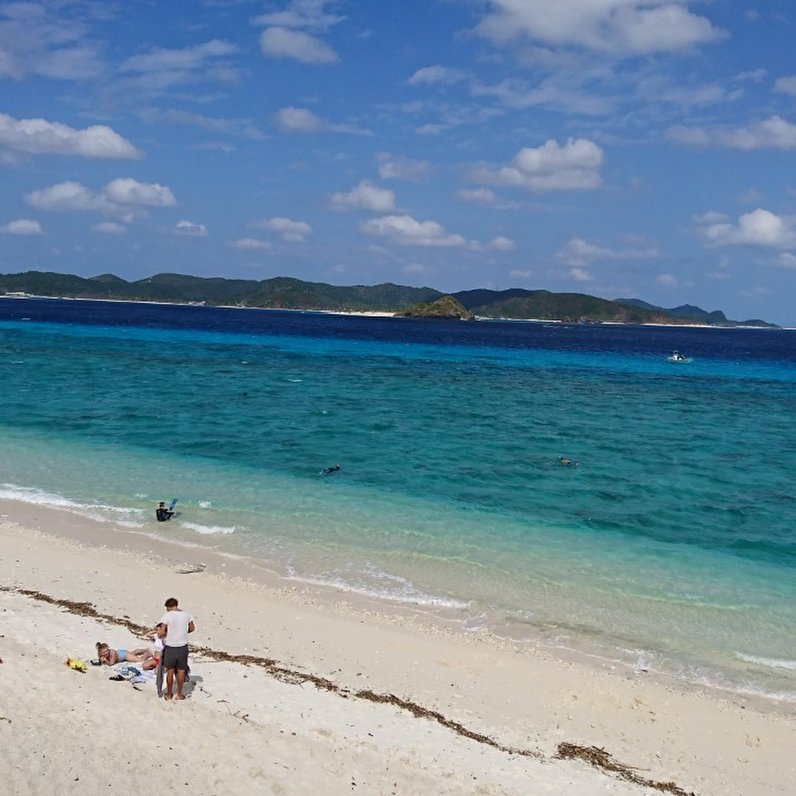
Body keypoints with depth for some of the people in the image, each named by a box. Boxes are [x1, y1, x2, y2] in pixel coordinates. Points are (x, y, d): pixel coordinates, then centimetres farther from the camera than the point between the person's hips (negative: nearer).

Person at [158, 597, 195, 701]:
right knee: (181, 671, 12)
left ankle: (169, 694, 23)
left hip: (170, 647, -3)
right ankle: (179, 694, 21)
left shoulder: (166, 616, -13)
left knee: (170, 671, 11)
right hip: (183, 646, 3)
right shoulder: (185, 615, 0)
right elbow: (192, 628, 13)